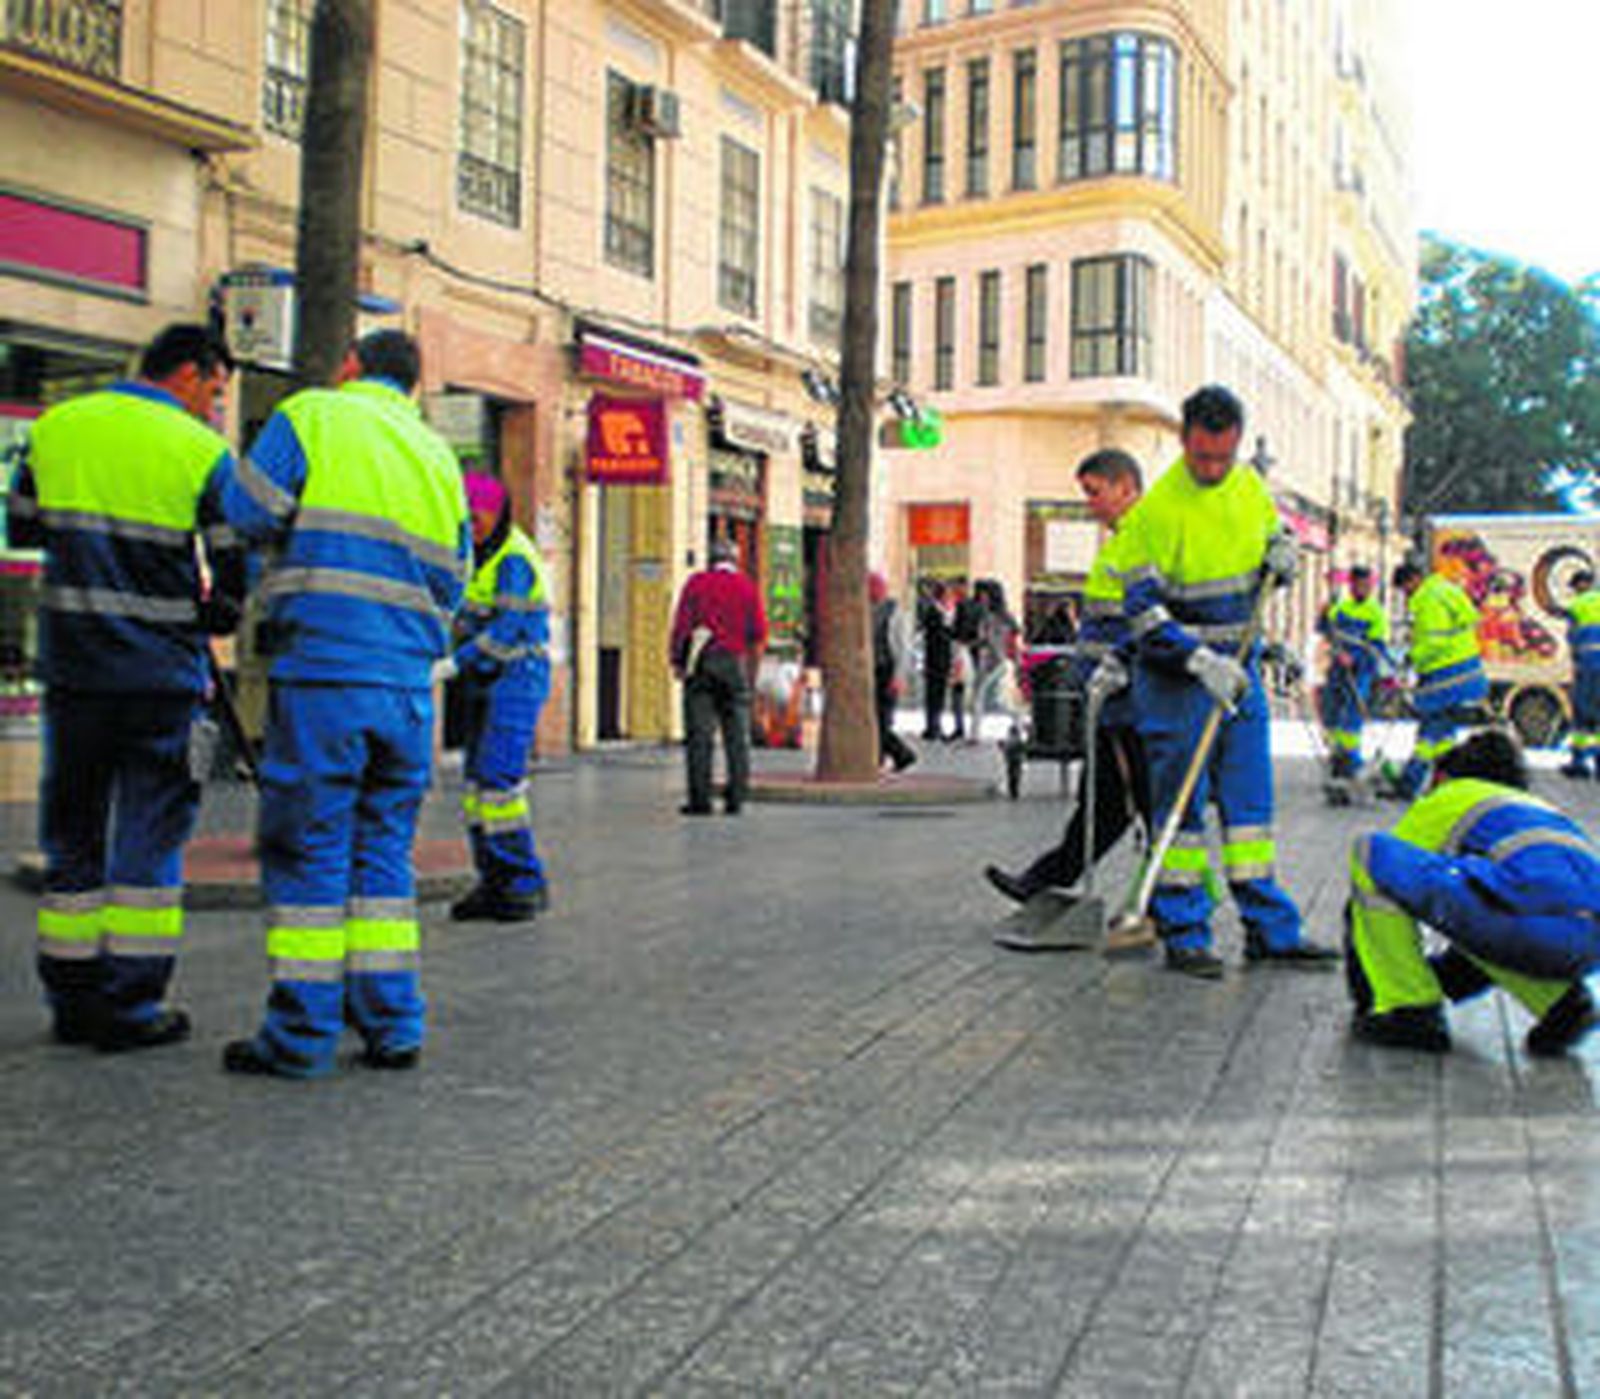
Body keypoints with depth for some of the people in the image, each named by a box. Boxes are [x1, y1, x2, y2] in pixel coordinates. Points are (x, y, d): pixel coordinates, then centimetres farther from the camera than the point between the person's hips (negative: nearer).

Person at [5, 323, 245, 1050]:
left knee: (72, 830, 13)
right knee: (149, 834, 4)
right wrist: (208, 618, 12)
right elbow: (238, 572, -6)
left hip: (72, 664, 4)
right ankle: (131, 1006, 5)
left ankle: (71, 998, 18)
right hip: (161, 671, -3)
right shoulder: (202, 452, -7)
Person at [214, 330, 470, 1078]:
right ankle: (391, 1026, 13)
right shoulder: (438, 455, 18)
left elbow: (247, 513, -6)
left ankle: (302, 1034, 1)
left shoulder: (312, 415, 1)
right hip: (408, 681, 5)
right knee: (383, 850, 12)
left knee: (307, 848, -1)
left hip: (323, 668, -5)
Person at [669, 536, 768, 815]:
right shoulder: (747, 586, 5)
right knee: (737, 732, 6)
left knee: (699, 733, -1)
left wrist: (677, 660, 5)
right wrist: (751, 661, 16)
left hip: (700, 664, -1)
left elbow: (681, 623, -3)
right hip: (735, 663, 1)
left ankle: (700, 799, -4)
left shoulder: (696, 583, 2)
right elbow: (759, 632, 2)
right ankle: (736, 796, 4)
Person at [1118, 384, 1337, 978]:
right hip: (1177, 674, -6)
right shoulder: (1156, 509, -15)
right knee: (1181, 800, -2)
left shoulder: (1249, 485, 5)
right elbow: (1143, 606, -17)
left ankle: (1269, 930, 14)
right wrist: (1201, 660, -27)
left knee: (1250, 795, 8)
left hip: (1238, 666, 6)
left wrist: (1282, 555, 0)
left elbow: (1274, 534, 25)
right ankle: (1182, 933, 6)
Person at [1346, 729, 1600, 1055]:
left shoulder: (1446, 799, 22)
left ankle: (1410, 1010, 1)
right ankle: (1557, 1000, 14)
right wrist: (1437, 975, 53)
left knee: (1372, 850, 5)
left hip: (1530, 920, -7)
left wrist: (1362, 992, 34)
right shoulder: (1538, 809, 39)